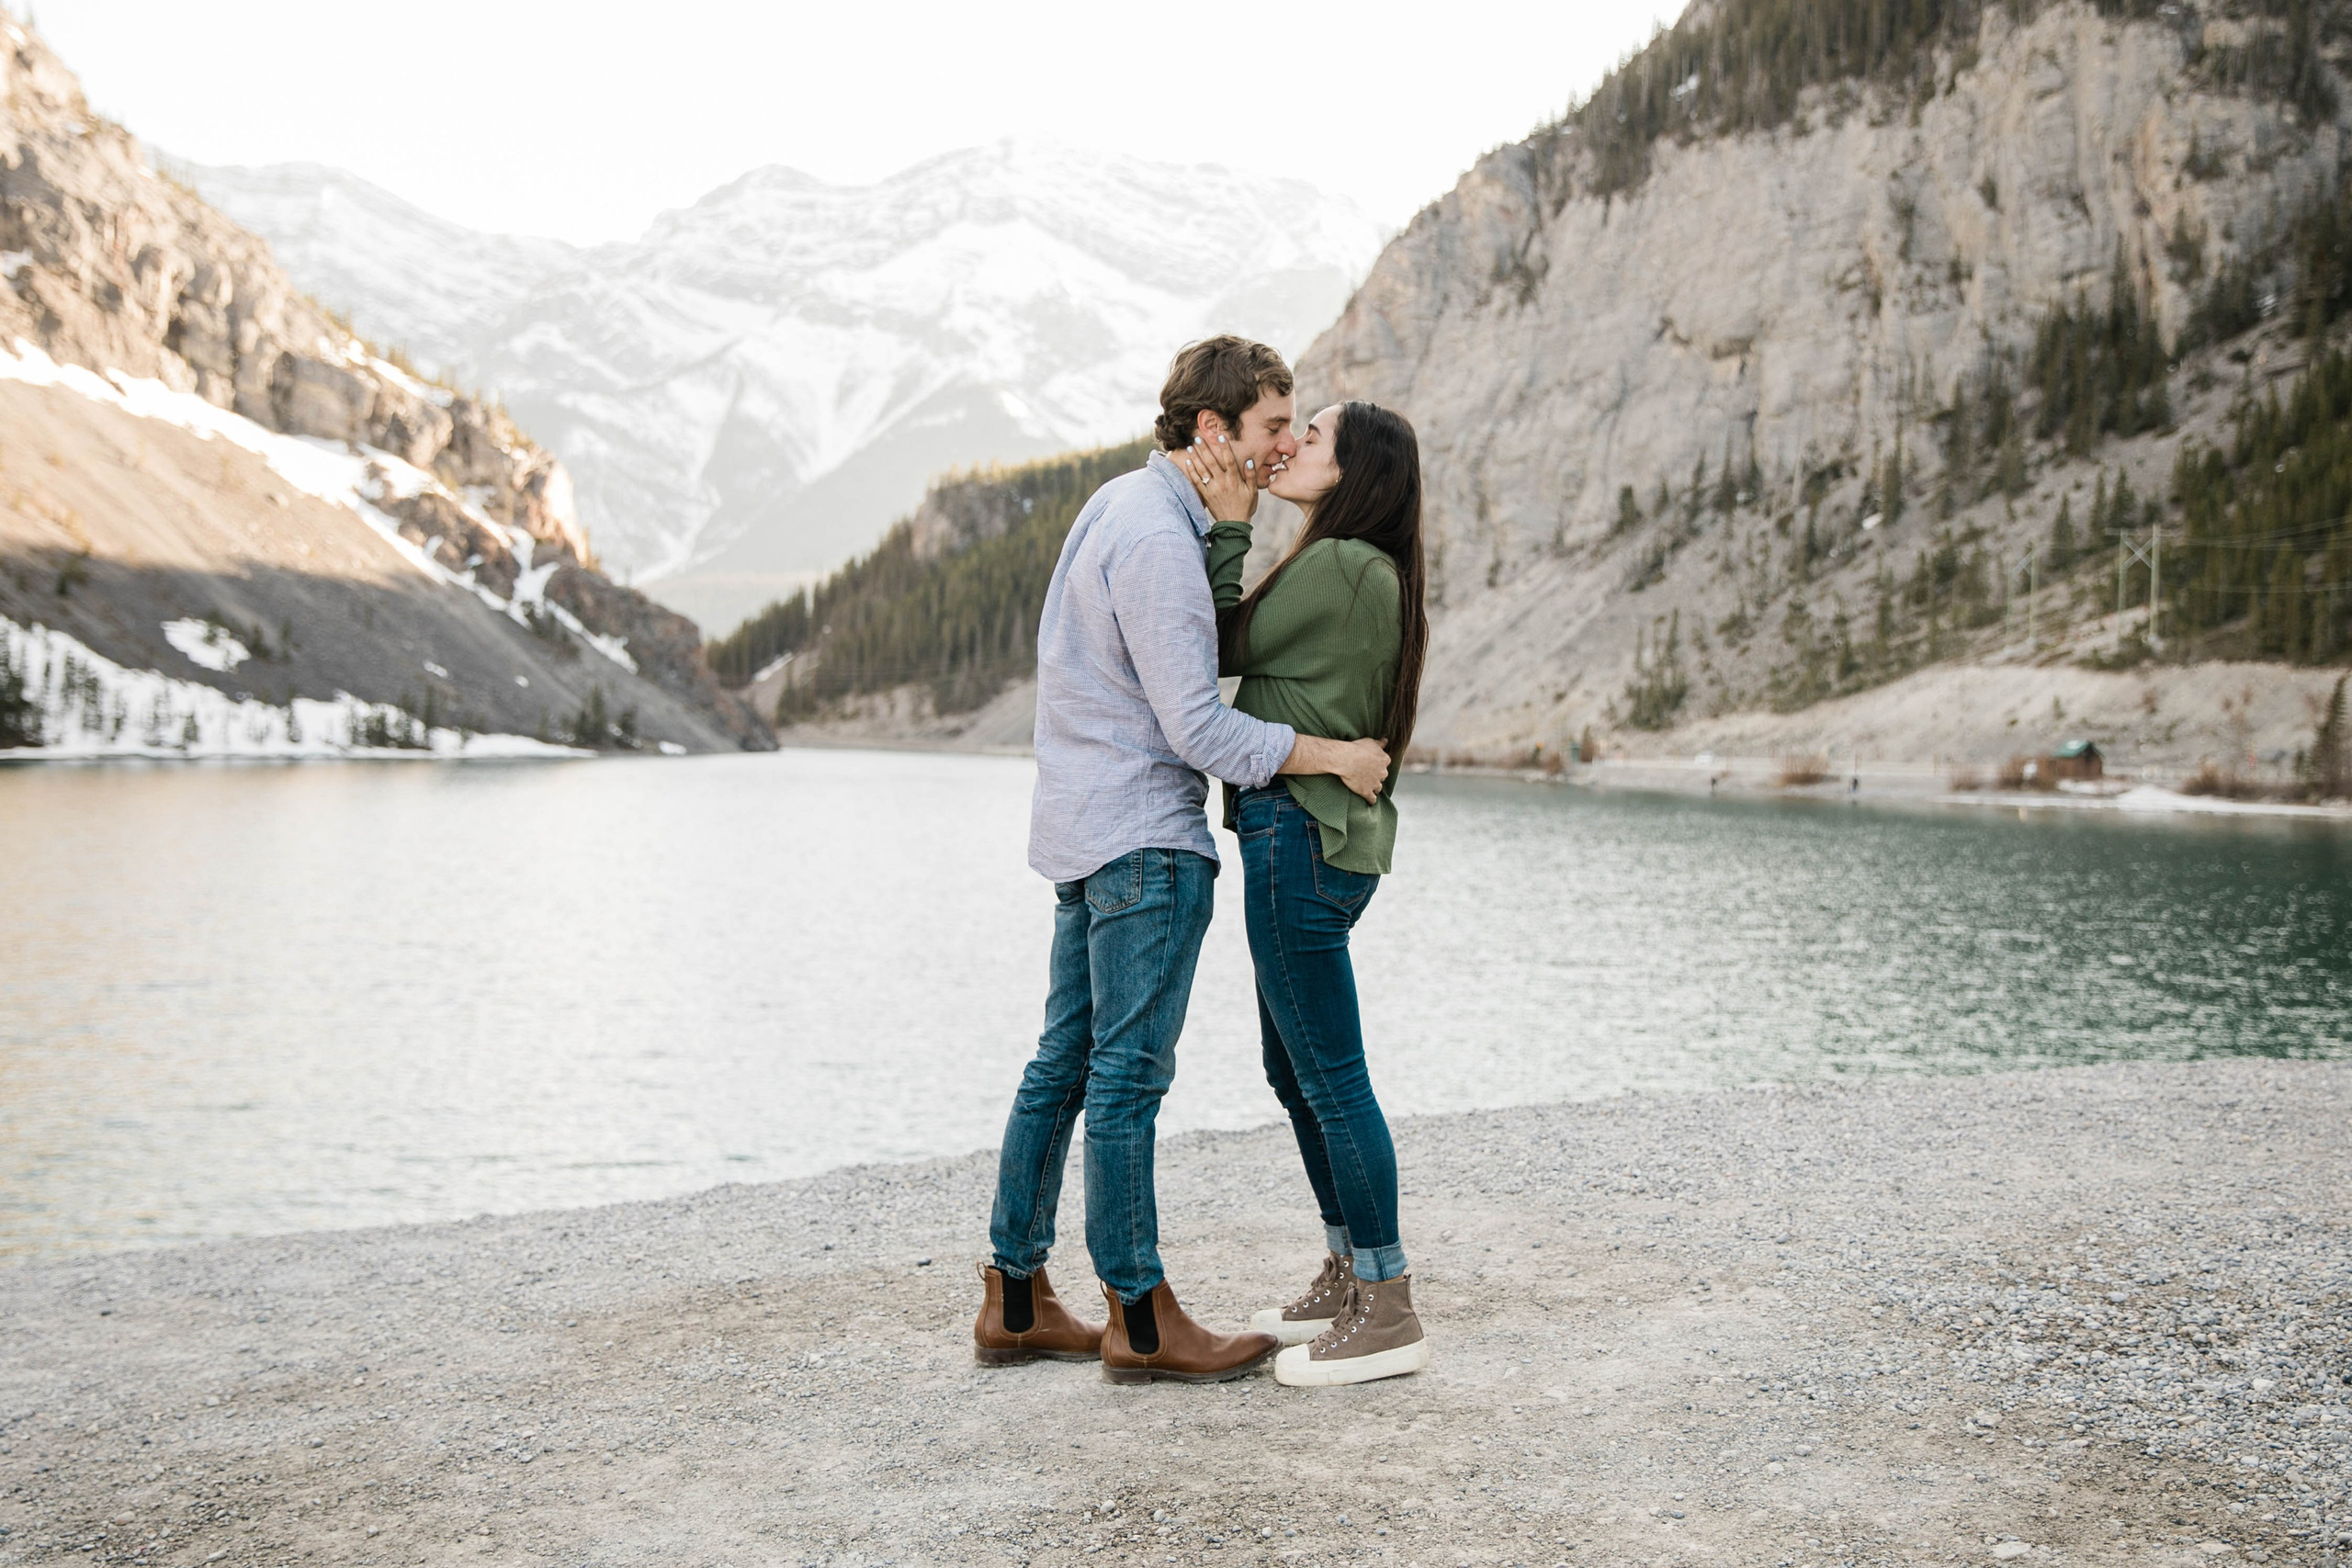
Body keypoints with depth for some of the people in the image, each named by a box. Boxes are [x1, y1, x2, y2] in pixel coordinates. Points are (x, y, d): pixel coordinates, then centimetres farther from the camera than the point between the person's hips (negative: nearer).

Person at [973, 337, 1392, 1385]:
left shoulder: (1126, 504, 14)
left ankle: (1016, 1301, 18)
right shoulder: (1156, 537, -18)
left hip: (1087, 827, 10)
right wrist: (1333, 757, -12)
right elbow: (1196, 726, -20)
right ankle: (1141, 1321, 4)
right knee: (1128, 1077, -4)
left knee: (1064, 1064, 11)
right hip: (1146, 837, -10)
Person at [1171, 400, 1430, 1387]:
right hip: (1322, 836, 10)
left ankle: (1388, 1315, 3)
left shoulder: (1335, 565, -14)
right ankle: (1347, 1279, 28)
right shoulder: (1374, 573, 16)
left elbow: (1227, 648, -6)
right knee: (1293, 1070, 17)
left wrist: (1226, 526, -4)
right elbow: (1250, 656, 12)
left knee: (1331, 1079, -5)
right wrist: (1225, 521, 6)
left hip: (1299, 838, -10)